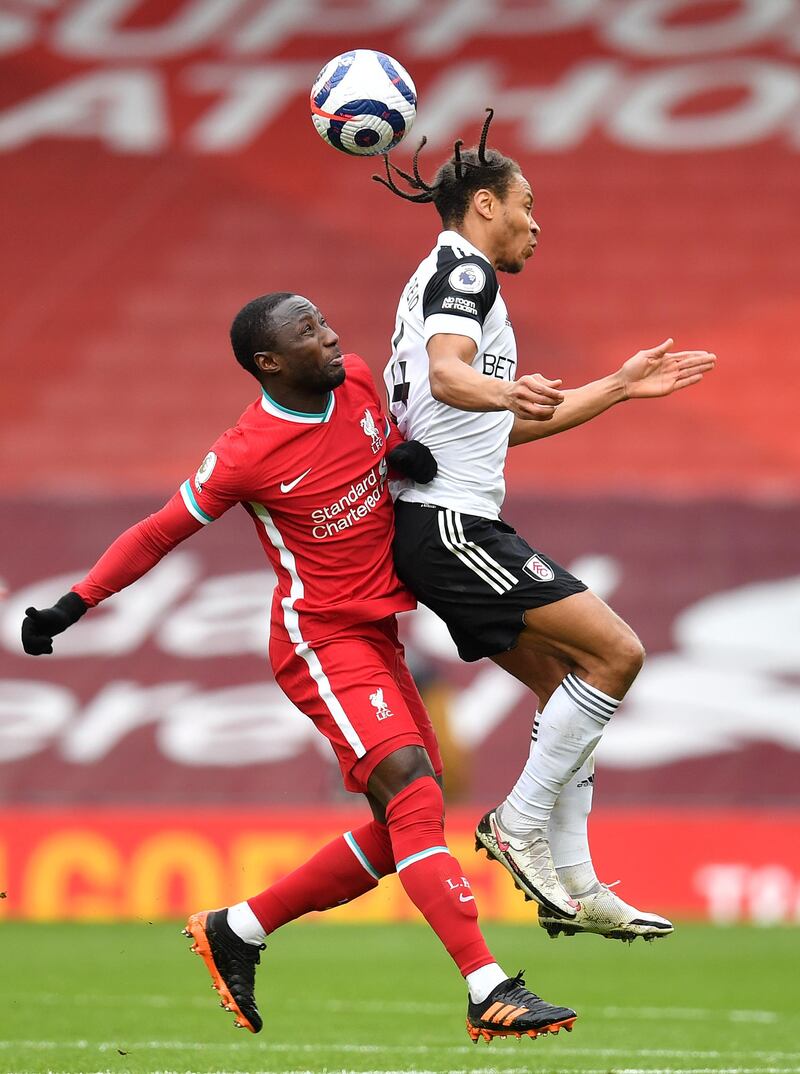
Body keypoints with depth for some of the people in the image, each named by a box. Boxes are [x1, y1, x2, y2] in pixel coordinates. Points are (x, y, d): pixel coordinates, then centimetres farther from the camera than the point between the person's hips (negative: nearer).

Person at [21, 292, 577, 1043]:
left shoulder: (356, 381, 1)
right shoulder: (245, 457, -16)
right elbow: (161, 533, -5)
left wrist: (408, 455, -1)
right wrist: (75, 603, -10)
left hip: (377, 632, 8)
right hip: (320, 637, -8)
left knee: (405, 824, 7)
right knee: (408, 784, -23)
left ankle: (238, 930, 19)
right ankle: (488, 991, -30)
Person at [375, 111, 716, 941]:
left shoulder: (450, 276, 25)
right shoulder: (461, 266, -6)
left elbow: (503, 425, 33)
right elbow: (446, 374, -26)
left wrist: (620, 387, 34)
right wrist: (506, 390, -48)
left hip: (447, 527, 11)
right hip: (449, 522, -11)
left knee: (565, 683, 11)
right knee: (615, 652, -14)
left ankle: (571, 887, 9)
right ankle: (520, 823, -9)